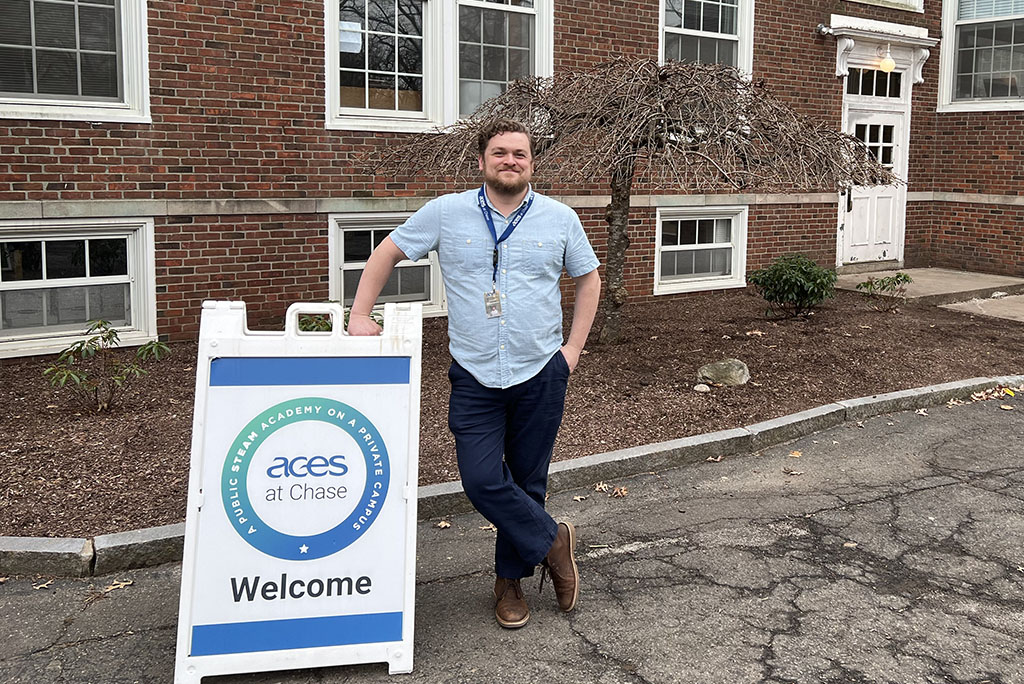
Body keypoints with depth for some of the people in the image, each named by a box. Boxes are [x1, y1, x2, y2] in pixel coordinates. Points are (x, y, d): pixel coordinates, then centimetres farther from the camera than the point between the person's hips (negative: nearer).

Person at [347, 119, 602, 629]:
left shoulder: (560, 218, 2)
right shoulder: (447, 212, -1)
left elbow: (588, 278, 14)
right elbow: (385, 254, 6)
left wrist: (575, 346, 5)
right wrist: (359, 317, -2)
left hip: (541, 375, 1)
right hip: (475, 377, 0)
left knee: (527, 482, 9)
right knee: (482, 481, -9)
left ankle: (510, 579, 29)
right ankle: (551, 541, 16)